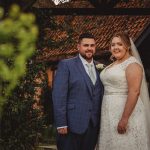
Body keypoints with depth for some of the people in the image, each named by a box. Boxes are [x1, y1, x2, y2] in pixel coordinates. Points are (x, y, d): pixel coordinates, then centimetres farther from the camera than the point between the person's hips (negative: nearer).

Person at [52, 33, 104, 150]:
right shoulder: (66, 65, -2)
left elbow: (100, 96, 13)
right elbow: (58, 95, -9)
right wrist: (61, 124, -15)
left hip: (93, 126, 5)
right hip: (72, 125, -4)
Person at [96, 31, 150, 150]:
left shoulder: (132, 64, -12)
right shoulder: (113, 65, 16)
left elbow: (134, 92, -21)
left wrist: (125, 118, -26)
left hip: (126, 111, -9)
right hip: (110, 113, 9)